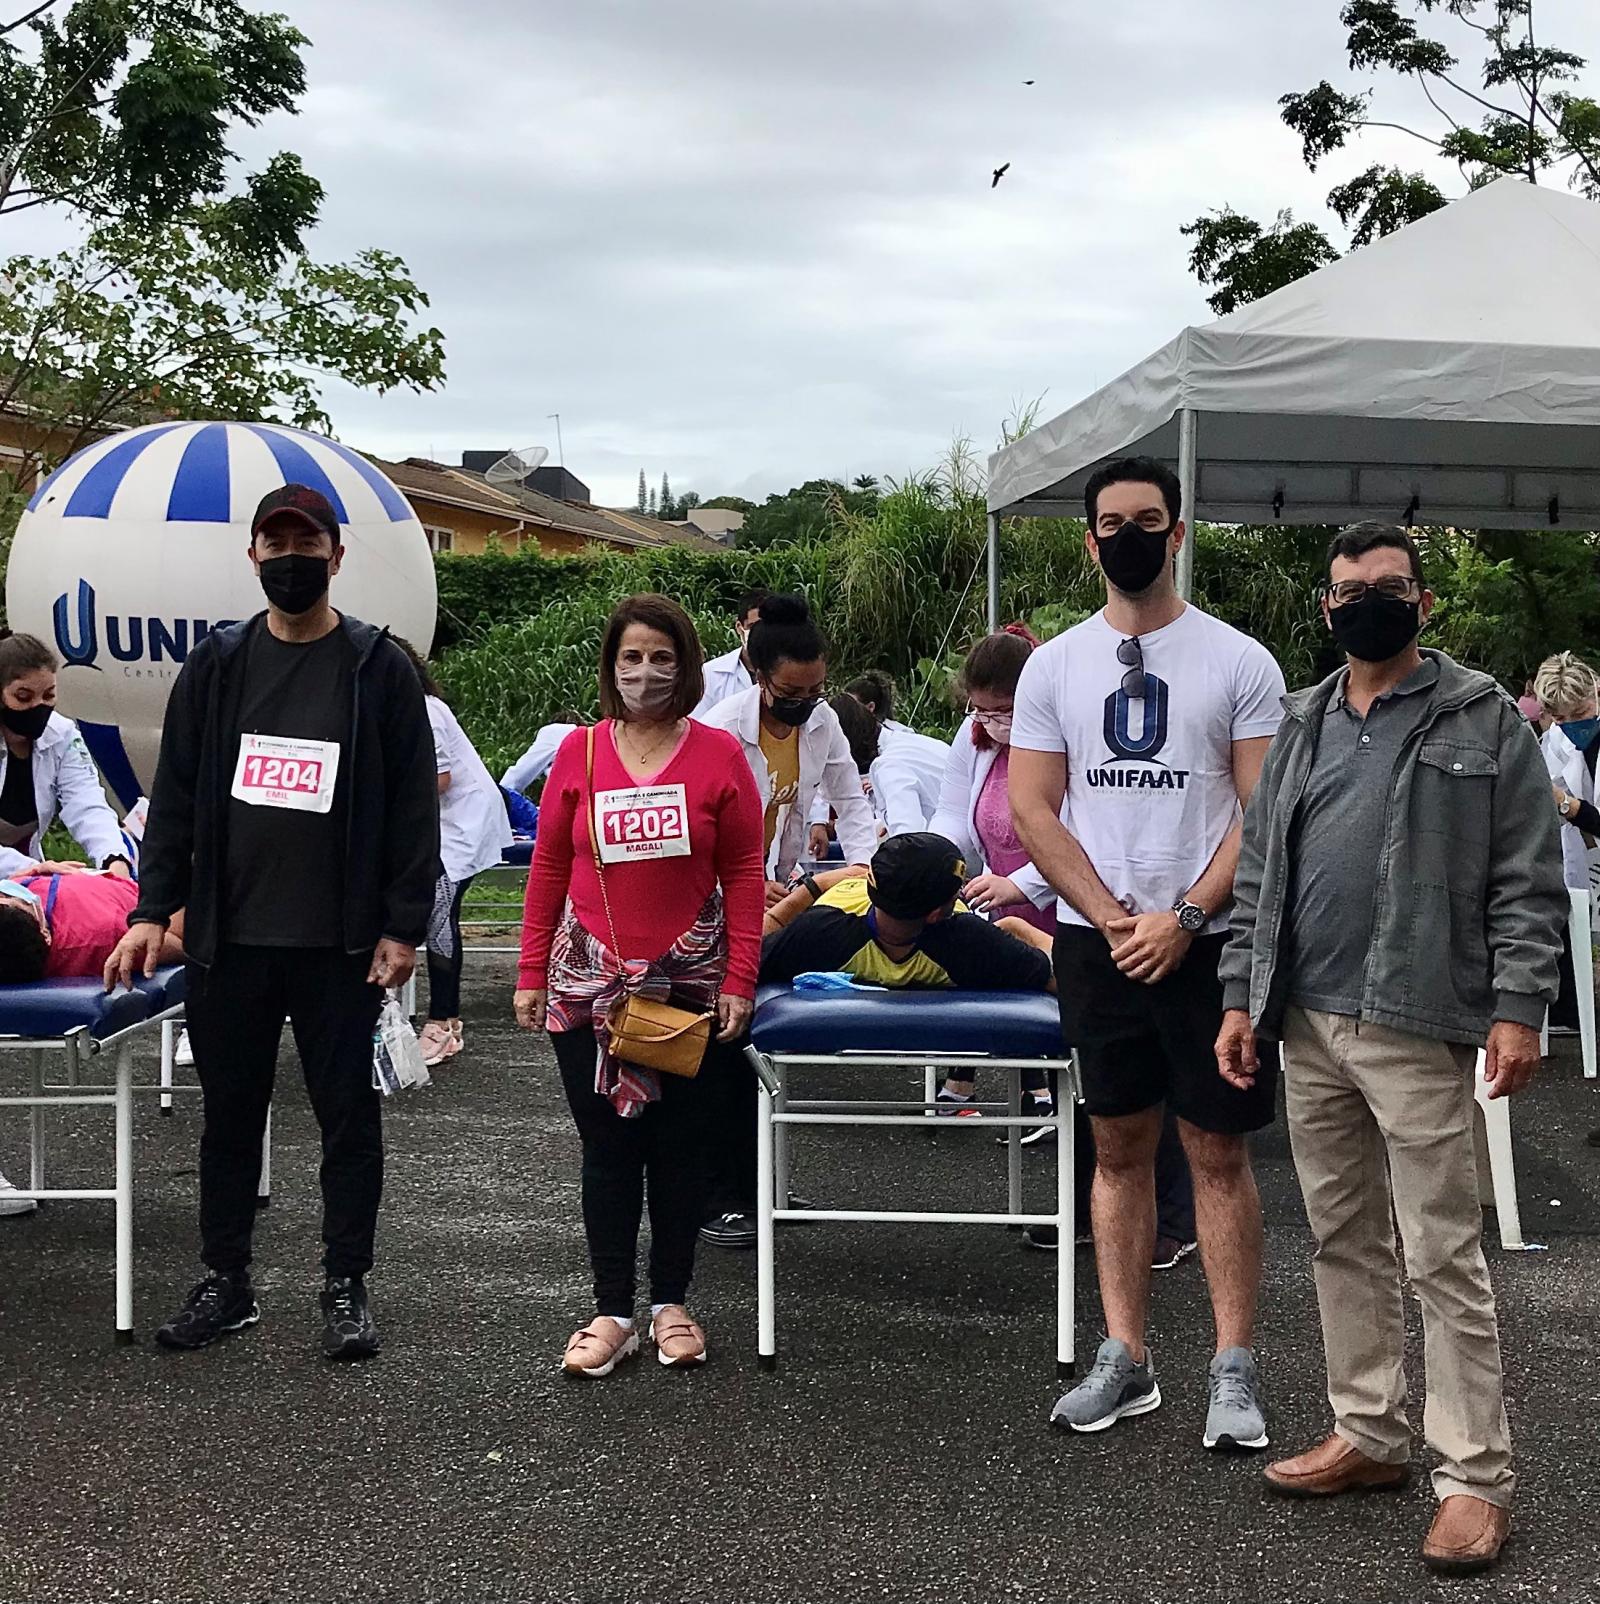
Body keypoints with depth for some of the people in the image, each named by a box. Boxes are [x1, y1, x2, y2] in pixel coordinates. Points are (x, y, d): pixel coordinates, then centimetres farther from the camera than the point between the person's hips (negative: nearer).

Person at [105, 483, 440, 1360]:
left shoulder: (380, 668, 0)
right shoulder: (215, 666, 8)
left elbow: (413, 806, -2)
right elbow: (176, 797, 9)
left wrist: (402, 925, -8)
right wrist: (152, 909, 1)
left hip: (341, 944, -3)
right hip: (230, 937, 3)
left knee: (348, 1116, 5)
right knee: (229, 1114, 11)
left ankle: (346, 1288, 16)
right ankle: (226, 1283, 24)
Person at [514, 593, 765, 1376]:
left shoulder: (717, 753, -2)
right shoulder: (579, 751, 2)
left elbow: (743, 872, -1)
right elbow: (548, 865, 6)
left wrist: (739, 981, -5)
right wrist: (531, 975, 4)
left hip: (691, 985, -1)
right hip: (589, 982, 1)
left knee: (680, 1143, 8)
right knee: (607, 1147, 5)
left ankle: (671, 1303, 22)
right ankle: (612, 1311, 14)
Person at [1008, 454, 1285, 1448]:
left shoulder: (1238, 661, -1)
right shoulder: (1055, 665, 6)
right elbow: (1033, 808, 2)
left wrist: (1184, 918, -14)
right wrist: (1113, 917, -8)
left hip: (1208, 941, -2)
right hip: (1095, 942, 3)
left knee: (1219, 1152, 2)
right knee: (1120, 1148, 10)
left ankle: (1235, 1369, 9)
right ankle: (1126, 1360, 18)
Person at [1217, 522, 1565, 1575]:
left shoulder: (1483, 720, -1)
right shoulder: (1299, 727, 14)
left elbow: (1527, 883, -5)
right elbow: (1260, 872, 15)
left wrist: (1518, 1005, -14)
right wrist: (1242, 997, 8)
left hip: (1416, 1027, -5)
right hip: (1308, 1024, 6)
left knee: (1444, 1260, -3)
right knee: (1343, 1243, 13)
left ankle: (1476, 1478, 5)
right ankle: (1370, 1437, 26)